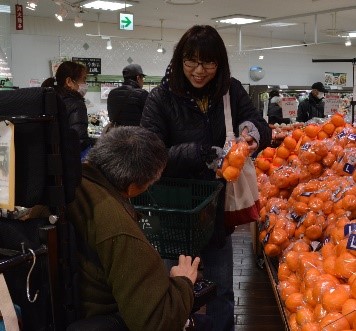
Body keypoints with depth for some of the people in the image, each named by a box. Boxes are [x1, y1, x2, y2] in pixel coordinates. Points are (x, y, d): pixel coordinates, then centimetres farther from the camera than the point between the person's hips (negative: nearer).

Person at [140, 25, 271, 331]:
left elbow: (263, 129, -1)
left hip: (217, 206, 3)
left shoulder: (231, 91, -3)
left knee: (221, 290, 17)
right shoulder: (161, 98, -13)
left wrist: (253, 132, -26)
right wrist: (197, 153, -33)